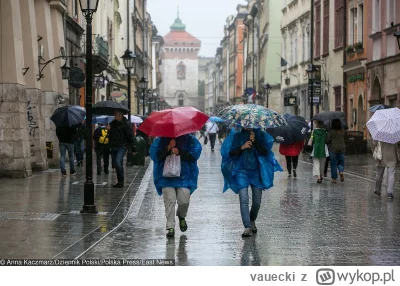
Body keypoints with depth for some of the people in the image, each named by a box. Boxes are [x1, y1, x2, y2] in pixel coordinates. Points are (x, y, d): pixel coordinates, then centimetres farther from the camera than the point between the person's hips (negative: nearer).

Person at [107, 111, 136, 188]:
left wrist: (132, 148, -8)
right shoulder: (113, 123, 12)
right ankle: (119, 182, 19)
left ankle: (121, 181, -13)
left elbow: (130, 135, -6)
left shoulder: (126, 123, -6)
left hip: (122, 146, -7)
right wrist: (109, 130, 1)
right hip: (113, 146, 7)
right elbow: (110, 135, 24)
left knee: (118, 161, -21)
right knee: (115, 164, 8)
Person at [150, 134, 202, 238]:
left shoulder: (189, 139, 5)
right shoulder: (160, 140, 7)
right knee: (169, 199, -11)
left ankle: (181, 216, 24)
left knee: (184, 199, -11)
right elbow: (154, 155, -3)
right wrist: (168, 148, -13)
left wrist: (179, 152, -13)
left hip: (184, 175, 0)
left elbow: (195, 154, -3)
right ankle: (170, 227, -3)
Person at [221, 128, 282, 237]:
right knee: (244, 199, -15)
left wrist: (255, 141, -15)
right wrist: (242, 147, -15)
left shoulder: (261, 135, 6)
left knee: (257, 201, 7)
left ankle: (252, 221, 34)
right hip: (242, 172, -1)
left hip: (256, 172, 1)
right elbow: (231, 153, -1)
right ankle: (248, 227, -16)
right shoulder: (237, 136, 5)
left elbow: (265, 152, -5)